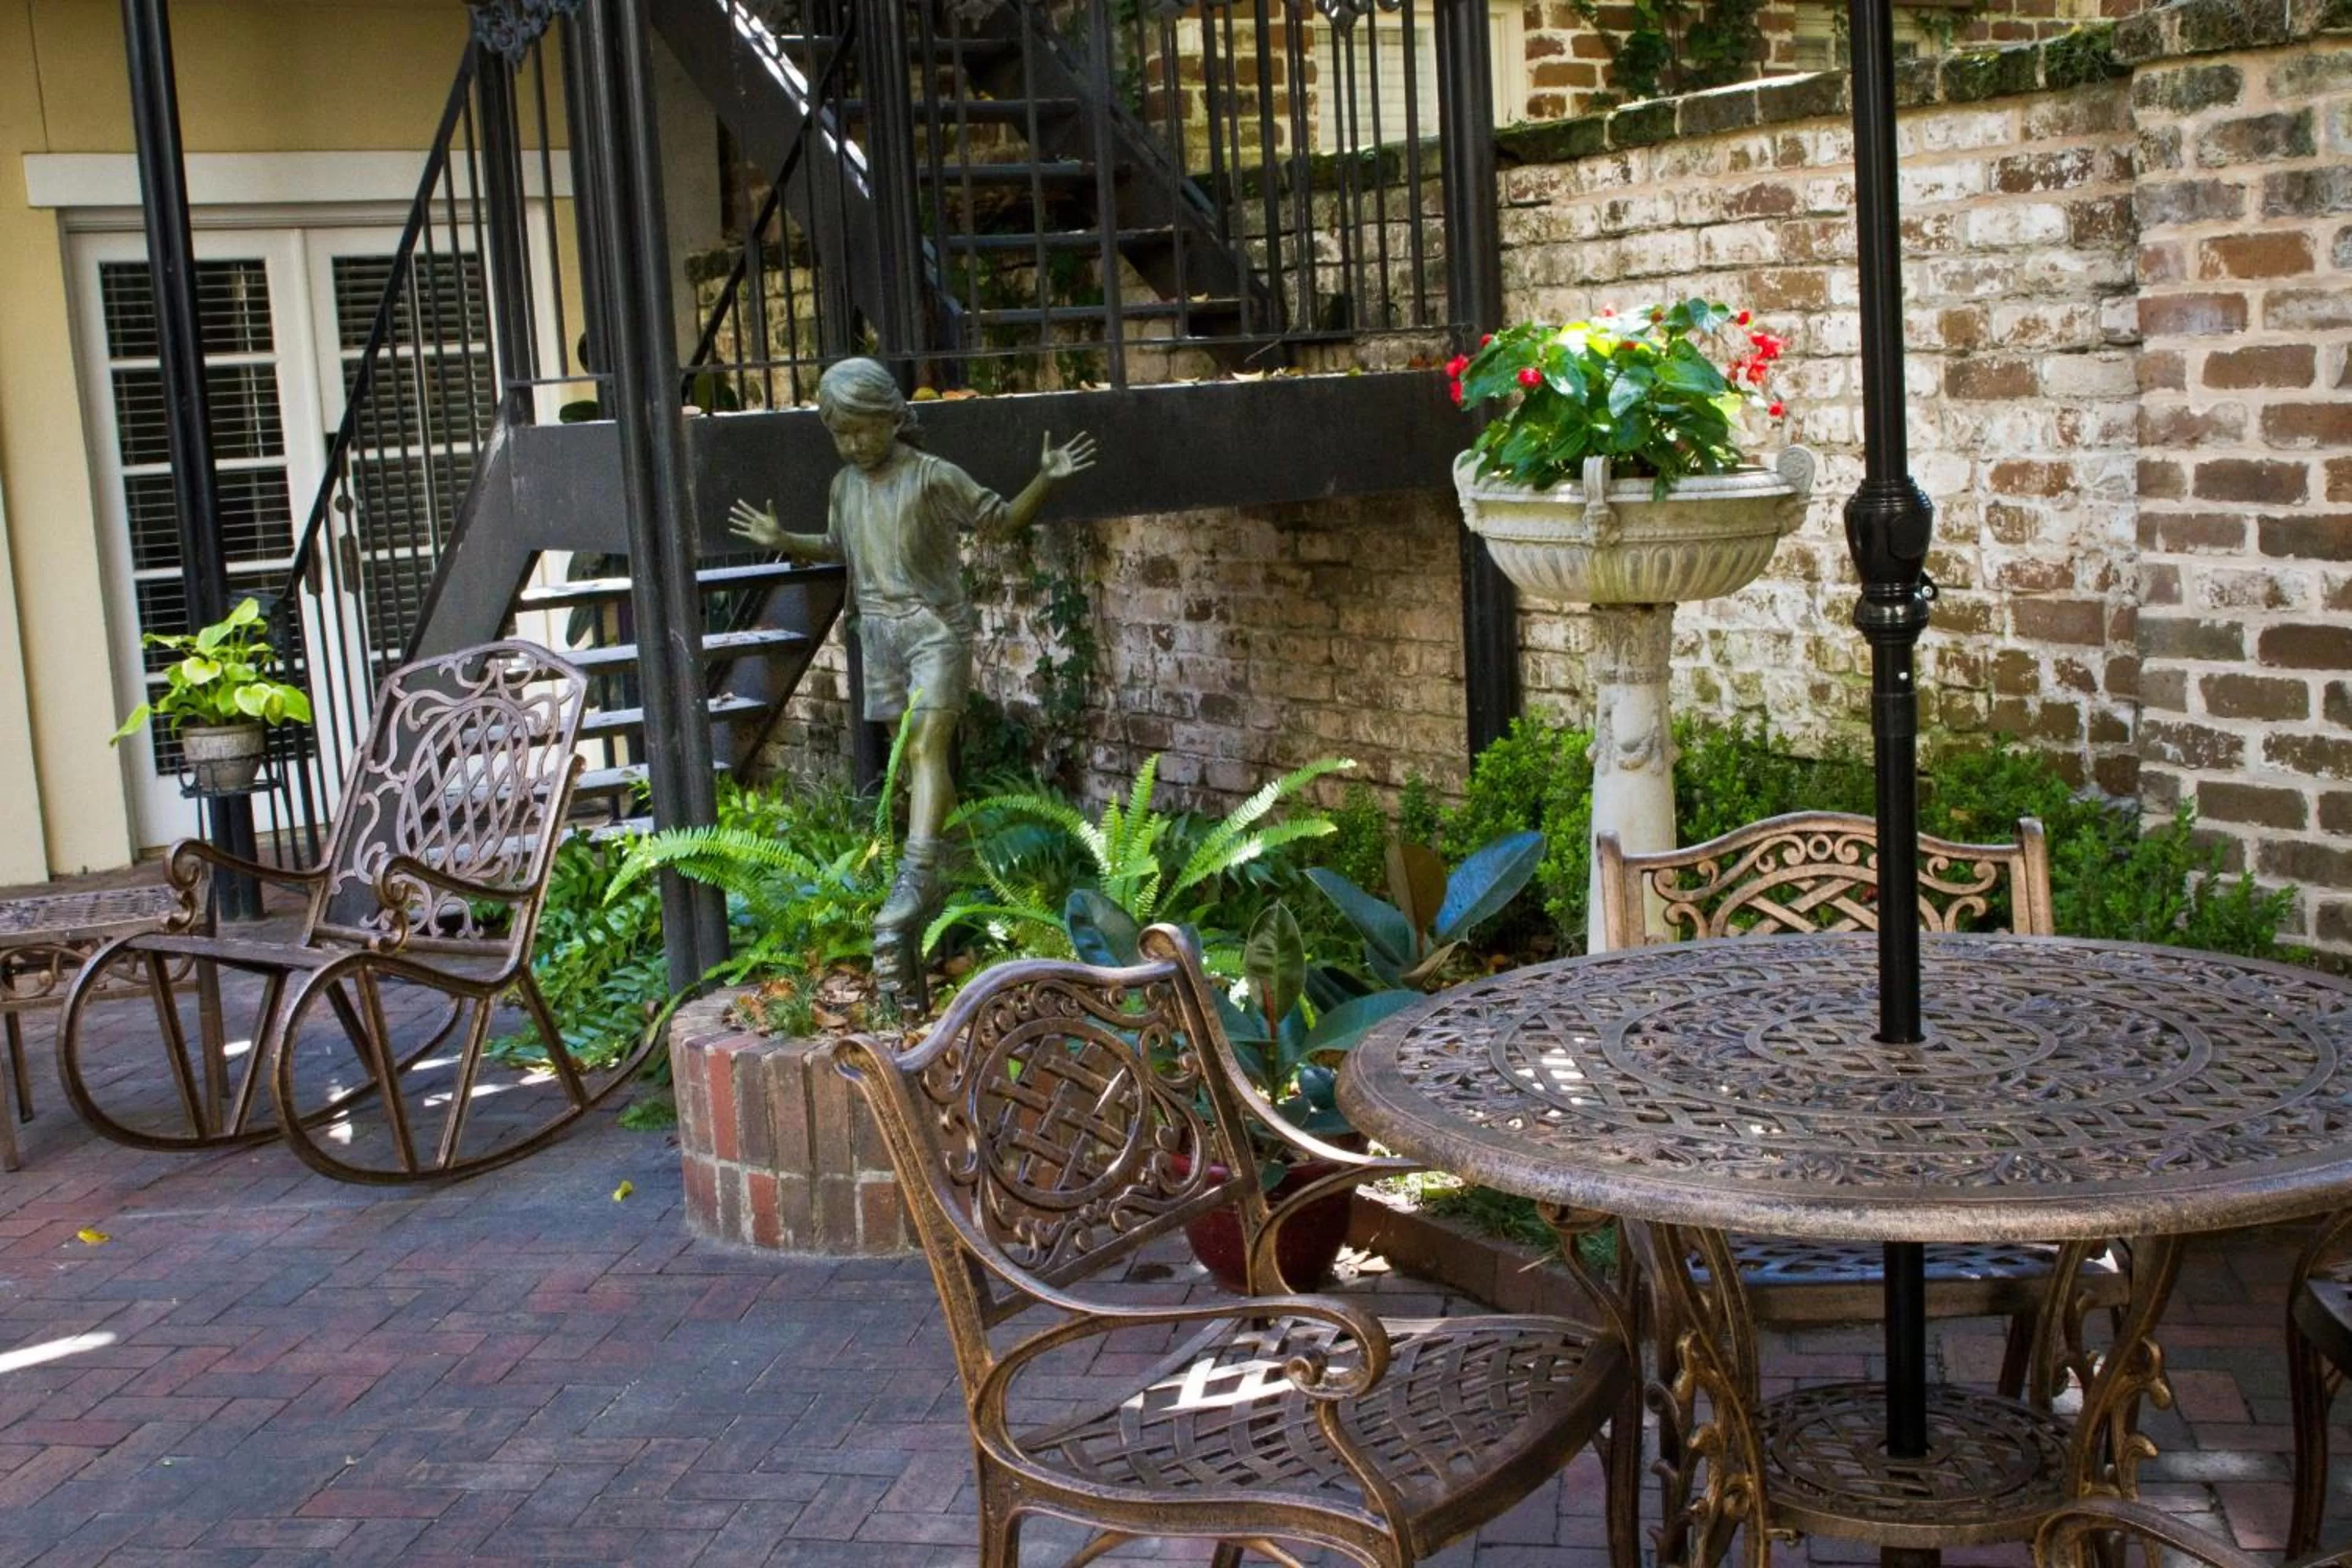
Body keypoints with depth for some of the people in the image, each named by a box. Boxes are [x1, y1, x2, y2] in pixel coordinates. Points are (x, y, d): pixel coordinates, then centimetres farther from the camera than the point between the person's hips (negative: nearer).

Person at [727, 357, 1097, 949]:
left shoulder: (933, 478, -9)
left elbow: (1004, 518, -3)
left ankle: (916, 877, -26)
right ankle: (952, 851, 23)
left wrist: (1045, 479, -19)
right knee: (907, 752, 10)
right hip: (880, 634, 7)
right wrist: (784, 541, 10)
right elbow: (837, 547, 25)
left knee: (927, 747, -17)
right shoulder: (845, 486, 8)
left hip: (935, 628, -6)